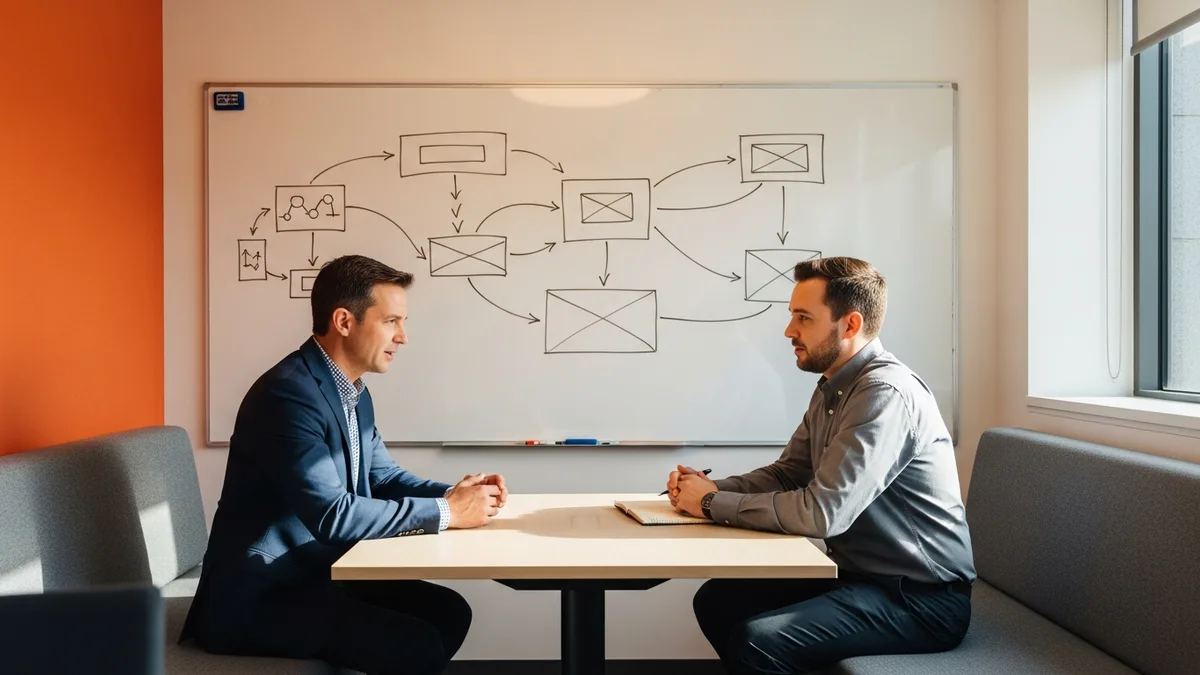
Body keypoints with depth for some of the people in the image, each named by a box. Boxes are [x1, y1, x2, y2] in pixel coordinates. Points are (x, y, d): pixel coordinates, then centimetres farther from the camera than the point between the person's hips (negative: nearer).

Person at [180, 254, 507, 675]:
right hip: (259, 597, -9)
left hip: (315, 574, 9)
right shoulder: (288, 393, -23)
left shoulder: (354, 393, 8)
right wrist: (445, 512, -22)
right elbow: (330, 515, -30)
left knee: (449, 611, 1)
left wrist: (453, 493, -5)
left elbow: (383, 478, 14)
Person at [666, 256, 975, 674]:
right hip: (858, 573, 9)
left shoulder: (885, 393, -23)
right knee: (716, 601, 6)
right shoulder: (832, 388, 8)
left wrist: (713, 504, -18)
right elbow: (787, 473, 13)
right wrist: (713, 488, -5)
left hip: (921, 598, -9)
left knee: (757, 641, -25)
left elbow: (821, 512, -29)